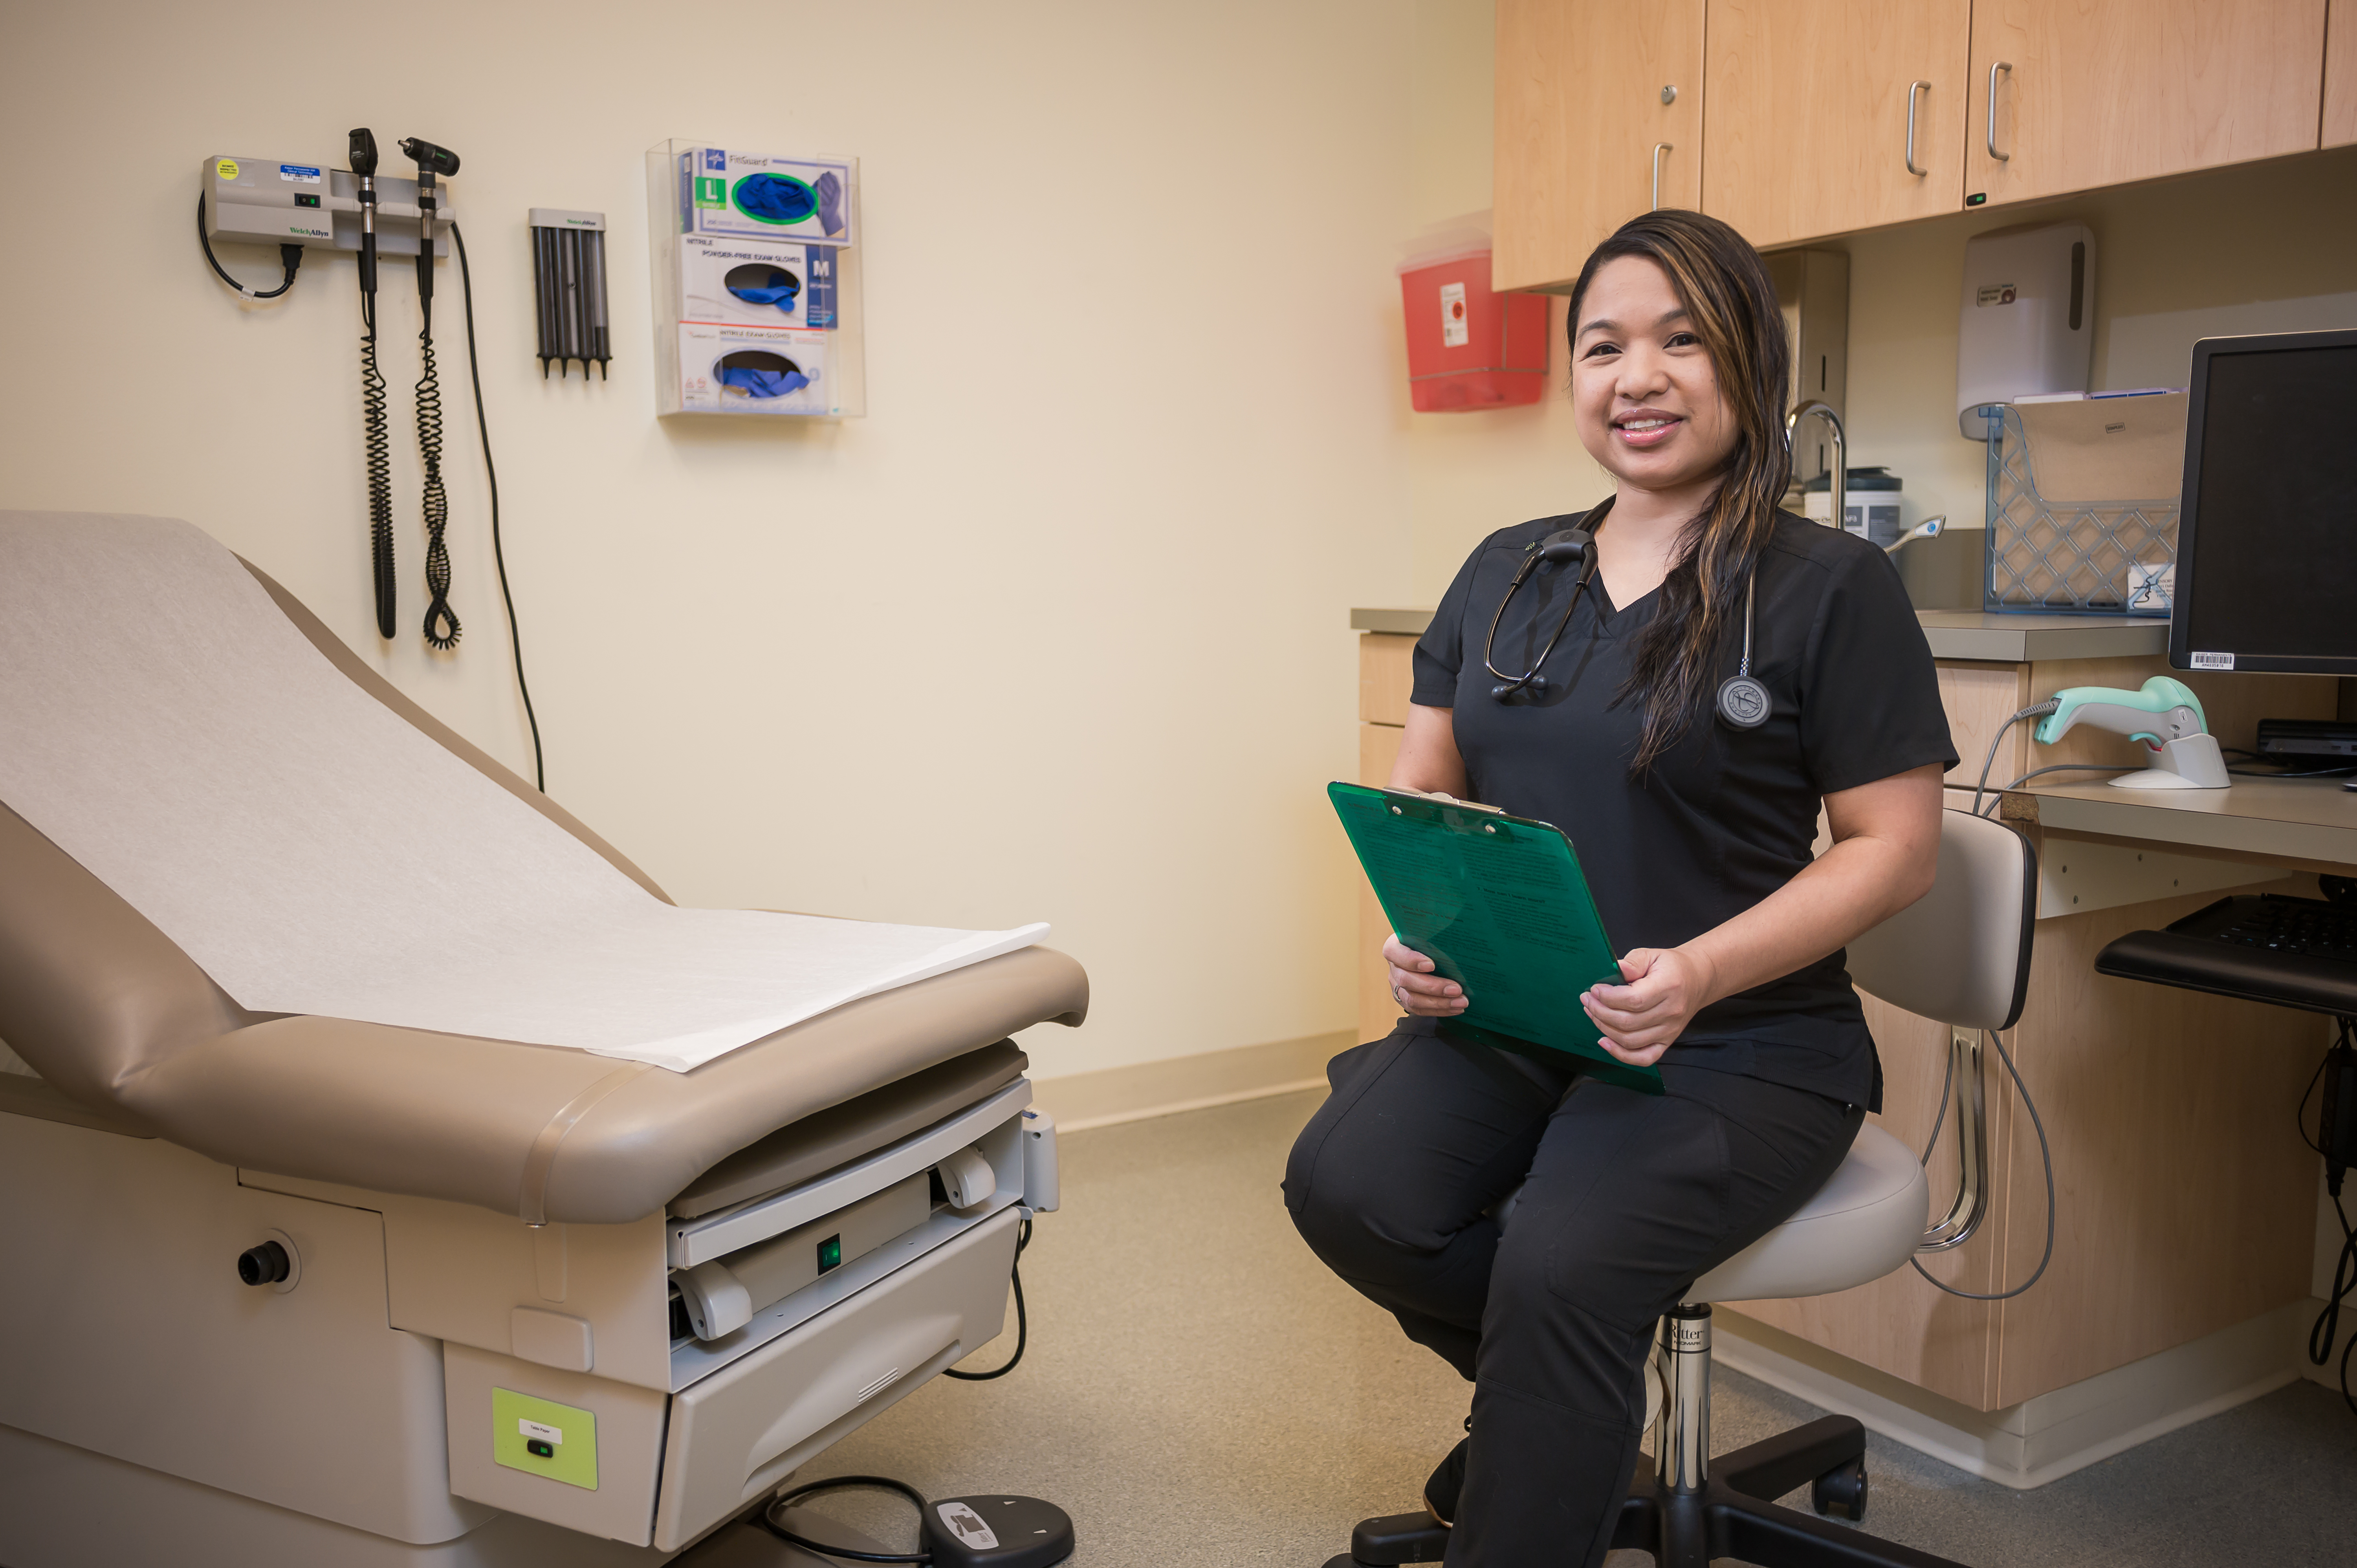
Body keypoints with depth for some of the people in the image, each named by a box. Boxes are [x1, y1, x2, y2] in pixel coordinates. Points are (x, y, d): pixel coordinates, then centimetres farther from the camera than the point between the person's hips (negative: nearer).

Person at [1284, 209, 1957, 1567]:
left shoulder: (1833, 586, -4)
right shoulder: (1505, 572, 12)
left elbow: (1897, 850, -7)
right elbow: (1423, 785, 14)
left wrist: (1699, 971, -21)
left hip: (1744, 1046, -4)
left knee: (1562, 1264, -30)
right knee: (1345, 1187, -21)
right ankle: (1564, 1401, 10)